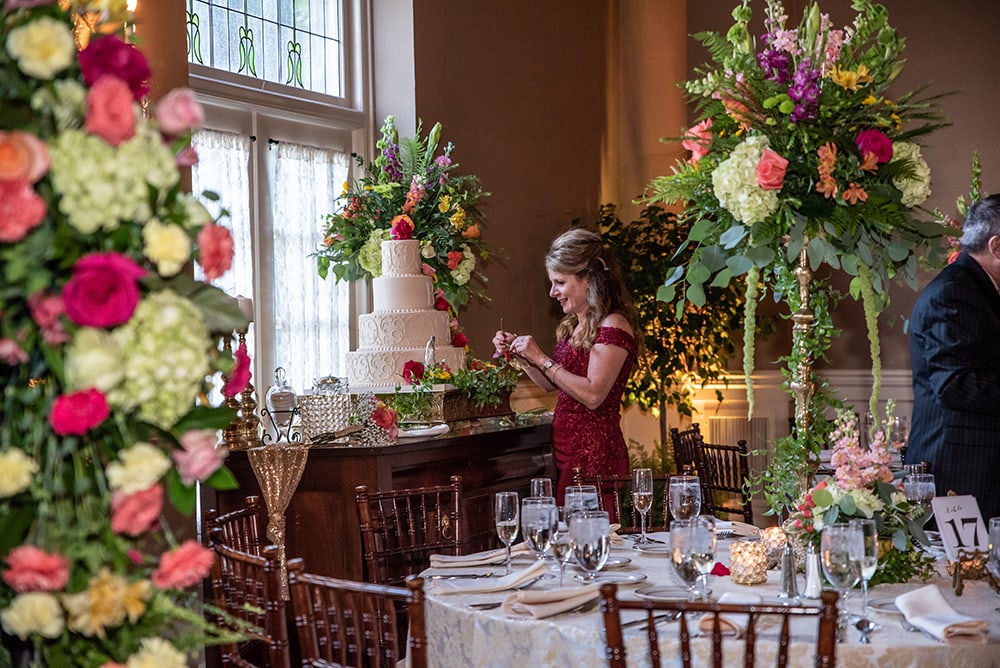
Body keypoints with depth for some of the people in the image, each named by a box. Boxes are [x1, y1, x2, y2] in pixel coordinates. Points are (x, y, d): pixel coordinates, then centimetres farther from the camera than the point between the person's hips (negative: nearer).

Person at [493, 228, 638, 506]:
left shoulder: (613, 326, -13)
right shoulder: (573, 325, 14)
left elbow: (593, 395, -22)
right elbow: (551, 384, 21)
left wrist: (541, 358, -18)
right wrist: (519, 351, 7)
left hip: (594, 454, -8)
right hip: (565, 448, 8)